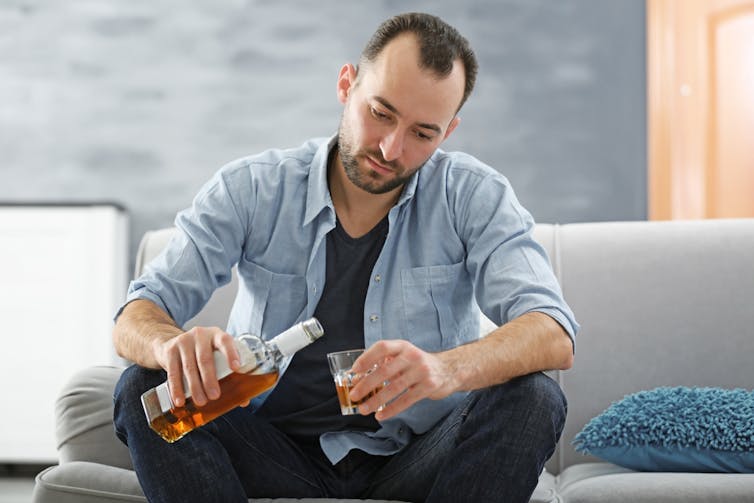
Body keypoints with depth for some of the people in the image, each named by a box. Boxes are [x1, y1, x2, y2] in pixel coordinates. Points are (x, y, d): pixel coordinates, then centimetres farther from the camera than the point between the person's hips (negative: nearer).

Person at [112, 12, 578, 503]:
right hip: (274, 457, 1)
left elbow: (555, 337, -19)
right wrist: (172, 345, -35)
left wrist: (446, 368, -41)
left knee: (535, 398, -26)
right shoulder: (251, 190, -4)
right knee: (144, 388, -22)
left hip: (414, 461, -1)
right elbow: (137, 317, -8)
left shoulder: (475, 195, -6)